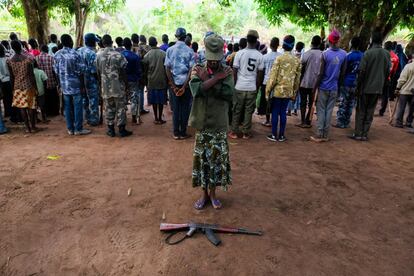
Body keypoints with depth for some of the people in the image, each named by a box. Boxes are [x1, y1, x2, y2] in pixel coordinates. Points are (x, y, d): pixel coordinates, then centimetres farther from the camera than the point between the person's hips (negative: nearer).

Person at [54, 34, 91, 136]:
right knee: (77, 107, 1)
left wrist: (60, 84, 17)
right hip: (75, 85, -5)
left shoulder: (57, 55, 4)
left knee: (67, 107, 10)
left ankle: (70, 129, 16)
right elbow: (80, 72, -11)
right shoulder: (75, 54, -11)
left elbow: (56, 71, 8)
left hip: (64, 86, 5)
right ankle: (78, 129, 5)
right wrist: (82, 86, -5)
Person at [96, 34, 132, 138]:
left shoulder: (98, 56, 0)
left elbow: (98, 72, 6)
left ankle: (111, 130, 17)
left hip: (106, 86, 3)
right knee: (120, 108, 5)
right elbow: (123, 72, -9)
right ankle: (122, 129, 9)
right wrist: (126, 83, 3)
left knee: (109, 108, 11)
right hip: (118, 86, -3)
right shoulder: (118, 55, -10)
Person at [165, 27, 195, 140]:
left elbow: (167, 69, -4)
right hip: (186, 83, -1)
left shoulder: (170, 50, 0)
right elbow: (191, 70, -10)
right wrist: (184, 86, -10)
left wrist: (174, 86, -4)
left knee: (175, 108, 9)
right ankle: (183, 133, 13)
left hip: (174, 83, 2)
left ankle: (176, 133, 14)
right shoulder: (190, 51, -4)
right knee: (185, 108, 7)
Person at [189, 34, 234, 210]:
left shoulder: (227, 71, -1)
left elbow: (228, 94, -18)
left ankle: (212, 192, 28)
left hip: (219, 124, 0)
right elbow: (197, 90, -21)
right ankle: (204, 193, 26)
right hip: (202, 123, 0)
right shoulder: (197, 69, -1)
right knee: (202, 158, 8)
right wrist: (217, 77, -18)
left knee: (217, 158, 8)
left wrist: (207, 80, -16)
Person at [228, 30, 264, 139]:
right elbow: (260, 74, 2)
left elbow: (234, 71, -4)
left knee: (236, 111, 9)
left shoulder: (240, 53, -4)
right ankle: (246, 132, 15)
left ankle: (234, 132, 14)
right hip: (252, 88, 1)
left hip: (240, 87, -1)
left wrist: (234, 84, 6)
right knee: (249, 111, 8)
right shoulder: (259, 55, 0)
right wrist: (257, 87, 12)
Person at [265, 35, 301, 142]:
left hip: (278, 90, -3)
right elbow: (297, 78, 7)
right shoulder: (297, 60, 3)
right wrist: (294, 91, 16)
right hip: (289, 91, 4)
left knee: (275, 113, 5)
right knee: (283, 113, 10)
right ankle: (281, 135, 15)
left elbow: (273, 76, -11)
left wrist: (268, 90, -5)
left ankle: (274, 135, 10)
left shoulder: (279, 58, -10)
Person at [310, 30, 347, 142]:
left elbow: (321, 73, -11)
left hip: (324, 87, -3)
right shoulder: (343, 54, 2)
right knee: (329, 111, 8)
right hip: (334, 88, 4)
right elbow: (343, 73, 5)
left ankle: (319, 135, 2)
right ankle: (325, 135, 13)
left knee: (321, 111, 2)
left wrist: (315, 87, -3)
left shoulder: (325, 54, -11)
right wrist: (337, 83, 17)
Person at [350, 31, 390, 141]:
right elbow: (388, 72, 8)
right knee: (370, 112, 10)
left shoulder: (368, 53, -11)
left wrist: (358, 86, -4)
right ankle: (365, 134, 12)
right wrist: (381, 83, 17)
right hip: (378, 88, 4)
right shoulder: (387, 54, 4)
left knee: (361, 111, 4)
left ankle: (358, 134, 5)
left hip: (366, 87, -4)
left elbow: (362, 71, -12)